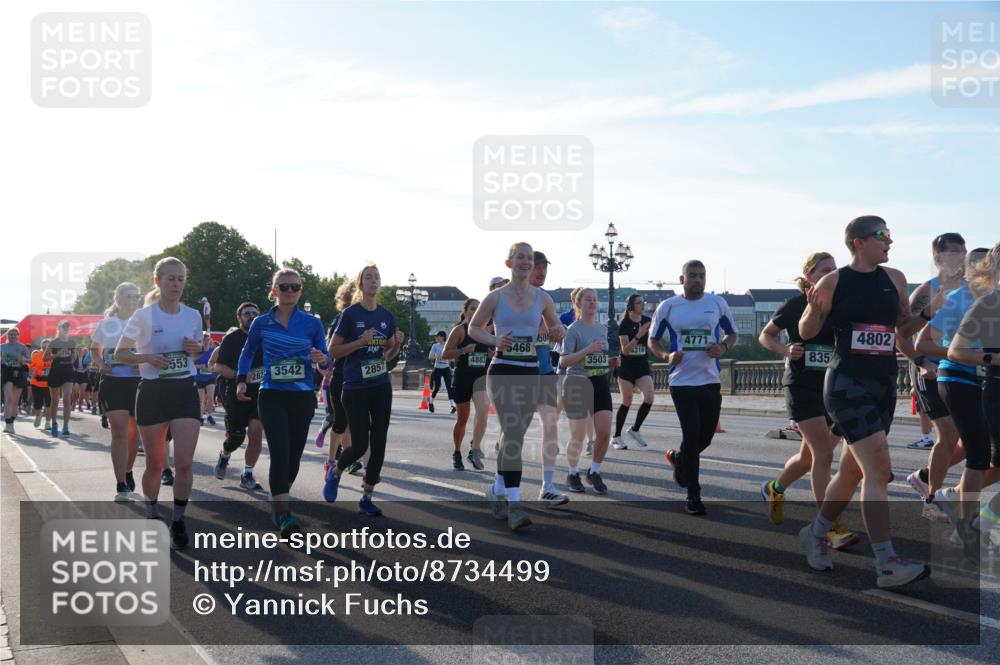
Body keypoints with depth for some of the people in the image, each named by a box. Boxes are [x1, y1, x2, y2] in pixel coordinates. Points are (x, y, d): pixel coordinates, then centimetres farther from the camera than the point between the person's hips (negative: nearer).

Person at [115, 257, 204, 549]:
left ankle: (178, 522, 4)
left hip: (185, 391, 2)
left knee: (184, 462, -11)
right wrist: (147, 357, -19)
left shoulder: (193, 316, 4)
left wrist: (196, 348, -4)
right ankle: (152, 513, 32)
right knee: (155, 464, 8)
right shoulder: (144, 316, -5)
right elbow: (119, 354, -1)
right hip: (152, 392, -2)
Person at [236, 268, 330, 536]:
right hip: (272, 396, -2)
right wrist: (241, 381, 4)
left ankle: (279, 498, 33)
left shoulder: (312, 323, 2)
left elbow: (326, 359, 6)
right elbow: (247, 354, 16)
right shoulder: (261, 323, 2)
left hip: (303, 397, 2)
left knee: (294, 454, 10)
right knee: (280, 452, -15)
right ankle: (284, 514, -16)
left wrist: (322, 360, -17)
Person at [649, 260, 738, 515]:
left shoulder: (718, 303, 4)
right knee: (691, 435, -7)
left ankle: (677, 458, 42)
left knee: (706, 437, 9)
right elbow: (653, 340, 8)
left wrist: (723, 347, -8)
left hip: (711, 381, 3)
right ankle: (693, 496, 4)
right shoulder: (667, 306, 0)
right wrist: (666, 355, -13)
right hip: (682, 381, -3)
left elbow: (732, 333, 15)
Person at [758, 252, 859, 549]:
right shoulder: (795, 305, -5)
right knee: (824, 453, -15)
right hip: (801, 387, -5)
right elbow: (765, 335, 4)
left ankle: (775, 488, 44)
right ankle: (832, 528, -12)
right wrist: (786, 350, -13)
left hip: (832, 388, 6)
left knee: (809, 455, 15)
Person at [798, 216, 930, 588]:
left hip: (884, 386, 6)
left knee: (852, 471, 15)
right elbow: (806, 332, 2)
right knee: (878, 468, -18)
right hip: (847, 385, -6)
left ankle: (816, 533, 36)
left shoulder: (894, 279, 9)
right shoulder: (834, 282, -3)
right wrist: (814, 310, -18)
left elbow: (904, 327, 19)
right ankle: (887, 564, -17)